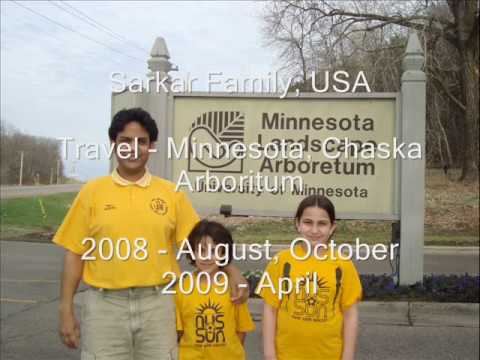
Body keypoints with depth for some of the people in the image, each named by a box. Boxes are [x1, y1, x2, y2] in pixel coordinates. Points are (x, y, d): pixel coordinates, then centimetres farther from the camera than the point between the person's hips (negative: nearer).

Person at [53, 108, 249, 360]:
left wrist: (231, 270, -8)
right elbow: (75, 252, 3)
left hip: (157, 303, 1)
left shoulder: (171, 193, 3)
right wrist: (66, 310, 0)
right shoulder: (92, 191, 2)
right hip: (105, 304, 0)